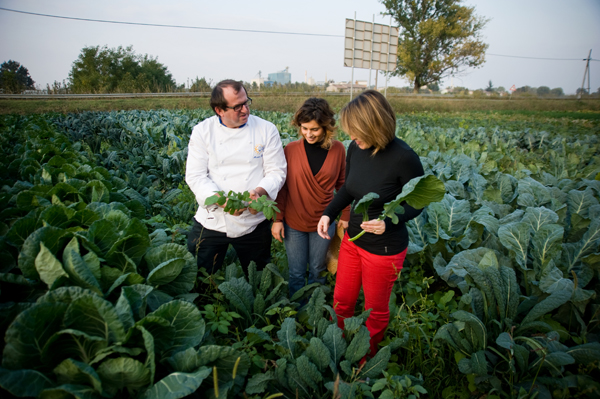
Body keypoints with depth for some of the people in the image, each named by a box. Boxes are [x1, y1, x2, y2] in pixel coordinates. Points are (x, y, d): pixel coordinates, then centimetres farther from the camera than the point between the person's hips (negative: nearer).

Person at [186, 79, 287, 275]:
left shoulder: (267, 130, -2)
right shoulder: (202, 131, -2)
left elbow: (277, 171, -3)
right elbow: (195, 176, -6)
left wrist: (260, 191, -24)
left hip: (253, 223, 0)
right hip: (211, 221, 0)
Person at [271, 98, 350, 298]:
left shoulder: (337, 149, -6)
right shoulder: (291, 149, -8)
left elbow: (342, 184, 4)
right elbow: (282, 187, -2)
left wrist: (345, 216, 4)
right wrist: (277, 219, -3)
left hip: (323, 222, 1)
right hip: (294, 223, 0)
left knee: (317, 271, 17)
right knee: (296, 274, 12)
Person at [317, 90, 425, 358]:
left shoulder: (403, 158, -25)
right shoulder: (356, 149, -9)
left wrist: (388, 222, -29)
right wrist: (328, 214, -7)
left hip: (384, 249, -5)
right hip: (352, 239, 6)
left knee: (376, 309, 19)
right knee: (341, 300, 21)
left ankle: (367, 358, 47)